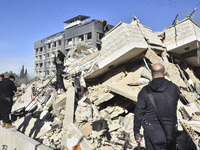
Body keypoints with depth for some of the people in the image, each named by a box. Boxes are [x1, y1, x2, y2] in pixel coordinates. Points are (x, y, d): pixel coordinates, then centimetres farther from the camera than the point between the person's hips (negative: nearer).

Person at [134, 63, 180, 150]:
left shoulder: (145, 91, -9)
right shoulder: (174, 88, -6)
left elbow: (138, 114, -8)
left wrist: (136, 133, 2)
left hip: (151, 130, -1)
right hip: (170, 131, 1)